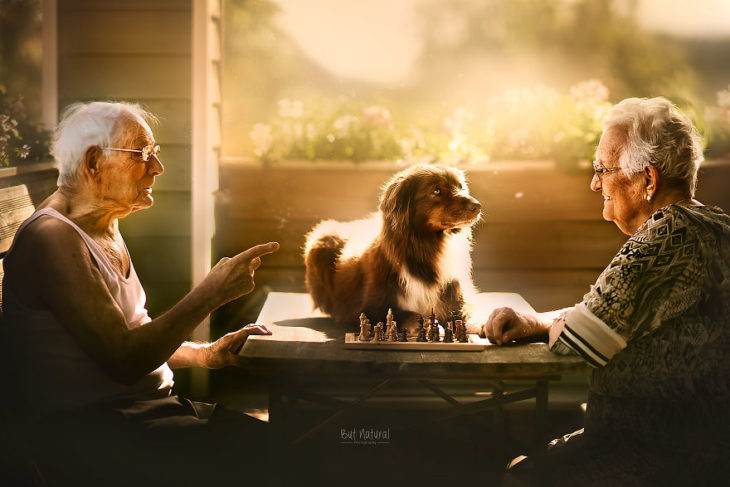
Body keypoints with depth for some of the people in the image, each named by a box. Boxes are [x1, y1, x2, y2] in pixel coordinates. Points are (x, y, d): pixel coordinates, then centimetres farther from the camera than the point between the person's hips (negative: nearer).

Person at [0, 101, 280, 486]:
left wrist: (206, 354, 10)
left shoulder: (106, 232, 17)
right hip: (83, 434, -9)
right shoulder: (52, 238, -15)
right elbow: (123, 360, -20)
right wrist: (211, 293, -16)